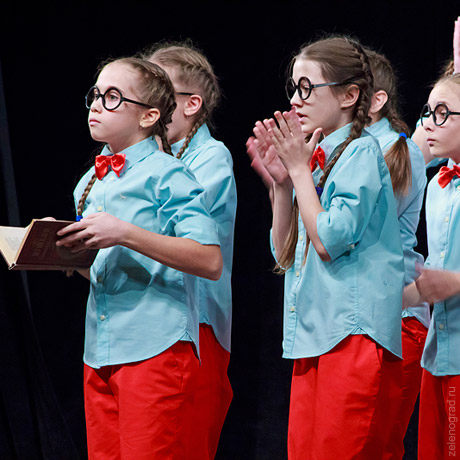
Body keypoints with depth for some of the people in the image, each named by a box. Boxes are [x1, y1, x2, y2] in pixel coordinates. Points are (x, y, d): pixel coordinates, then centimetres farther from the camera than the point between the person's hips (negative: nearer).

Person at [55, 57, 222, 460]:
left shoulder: (166, 174, -6)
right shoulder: (89, 184, 17)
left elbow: (210, 261, -17)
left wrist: (124, 234, -22)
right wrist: (69, 255, 4)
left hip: (155, 348, -7)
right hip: (98, 351, 7)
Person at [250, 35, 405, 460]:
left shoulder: (361, 152, -7)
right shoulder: (316, 158, 15)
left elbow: (329, 240, -17)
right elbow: (286, 254, 17)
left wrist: (299, 168, -7)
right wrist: (281, 182, 7)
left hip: (353, 332, -8)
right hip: (313, 334, 8)